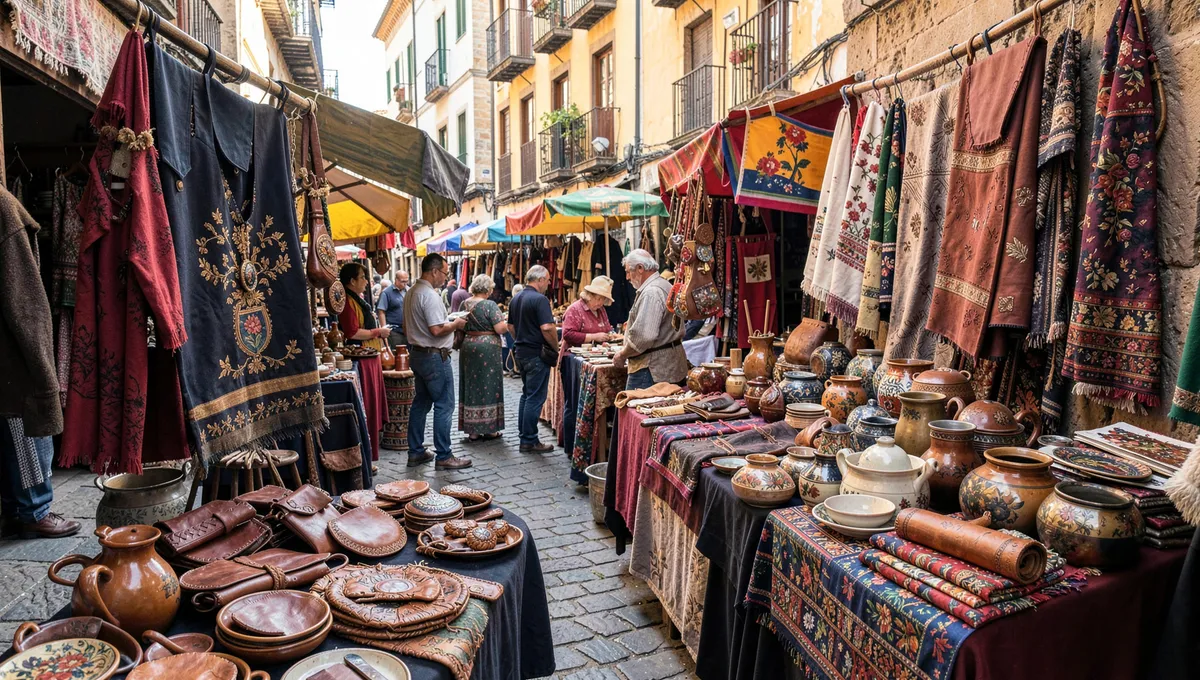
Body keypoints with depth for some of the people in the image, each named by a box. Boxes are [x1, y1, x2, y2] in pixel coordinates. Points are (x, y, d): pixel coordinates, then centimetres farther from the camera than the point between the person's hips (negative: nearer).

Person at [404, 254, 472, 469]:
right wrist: (455, 324, -8)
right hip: (434, 356, -10)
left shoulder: (411, 292, 12)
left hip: (416, 353, 10)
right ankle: (443, 457, 2)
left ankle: (415, 452, 22)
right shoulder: (430, 295, -19)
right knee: (444, 405, -3)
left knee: (421, 403, 15)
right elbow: (437, 329, -26)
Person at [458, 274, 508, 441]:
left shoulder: (465, 304, 7)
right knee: (487, 386, 3)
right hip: (487, 348, -6)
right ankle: (488, 429, 9)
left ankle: (472, 430, 14)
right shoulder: (490, 305, -13)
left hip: (468, 346, 6)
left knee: (471, 386, 10)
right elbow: (500, 328, -17)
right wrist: (509, 322, 2)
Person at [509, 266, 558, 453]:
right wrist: (556, 348, -12)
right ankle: (529, 441, 2)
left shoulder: (516, 298, 11)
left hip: (521, 351, 9)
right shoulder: (540, 299, -17)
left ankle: (523, 432, 27)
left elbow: (511, 326, 18)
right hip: (537, 353, -9)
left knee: (527, 393, 20)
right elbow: (547, 328, -24)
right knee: (535, 397, -3)